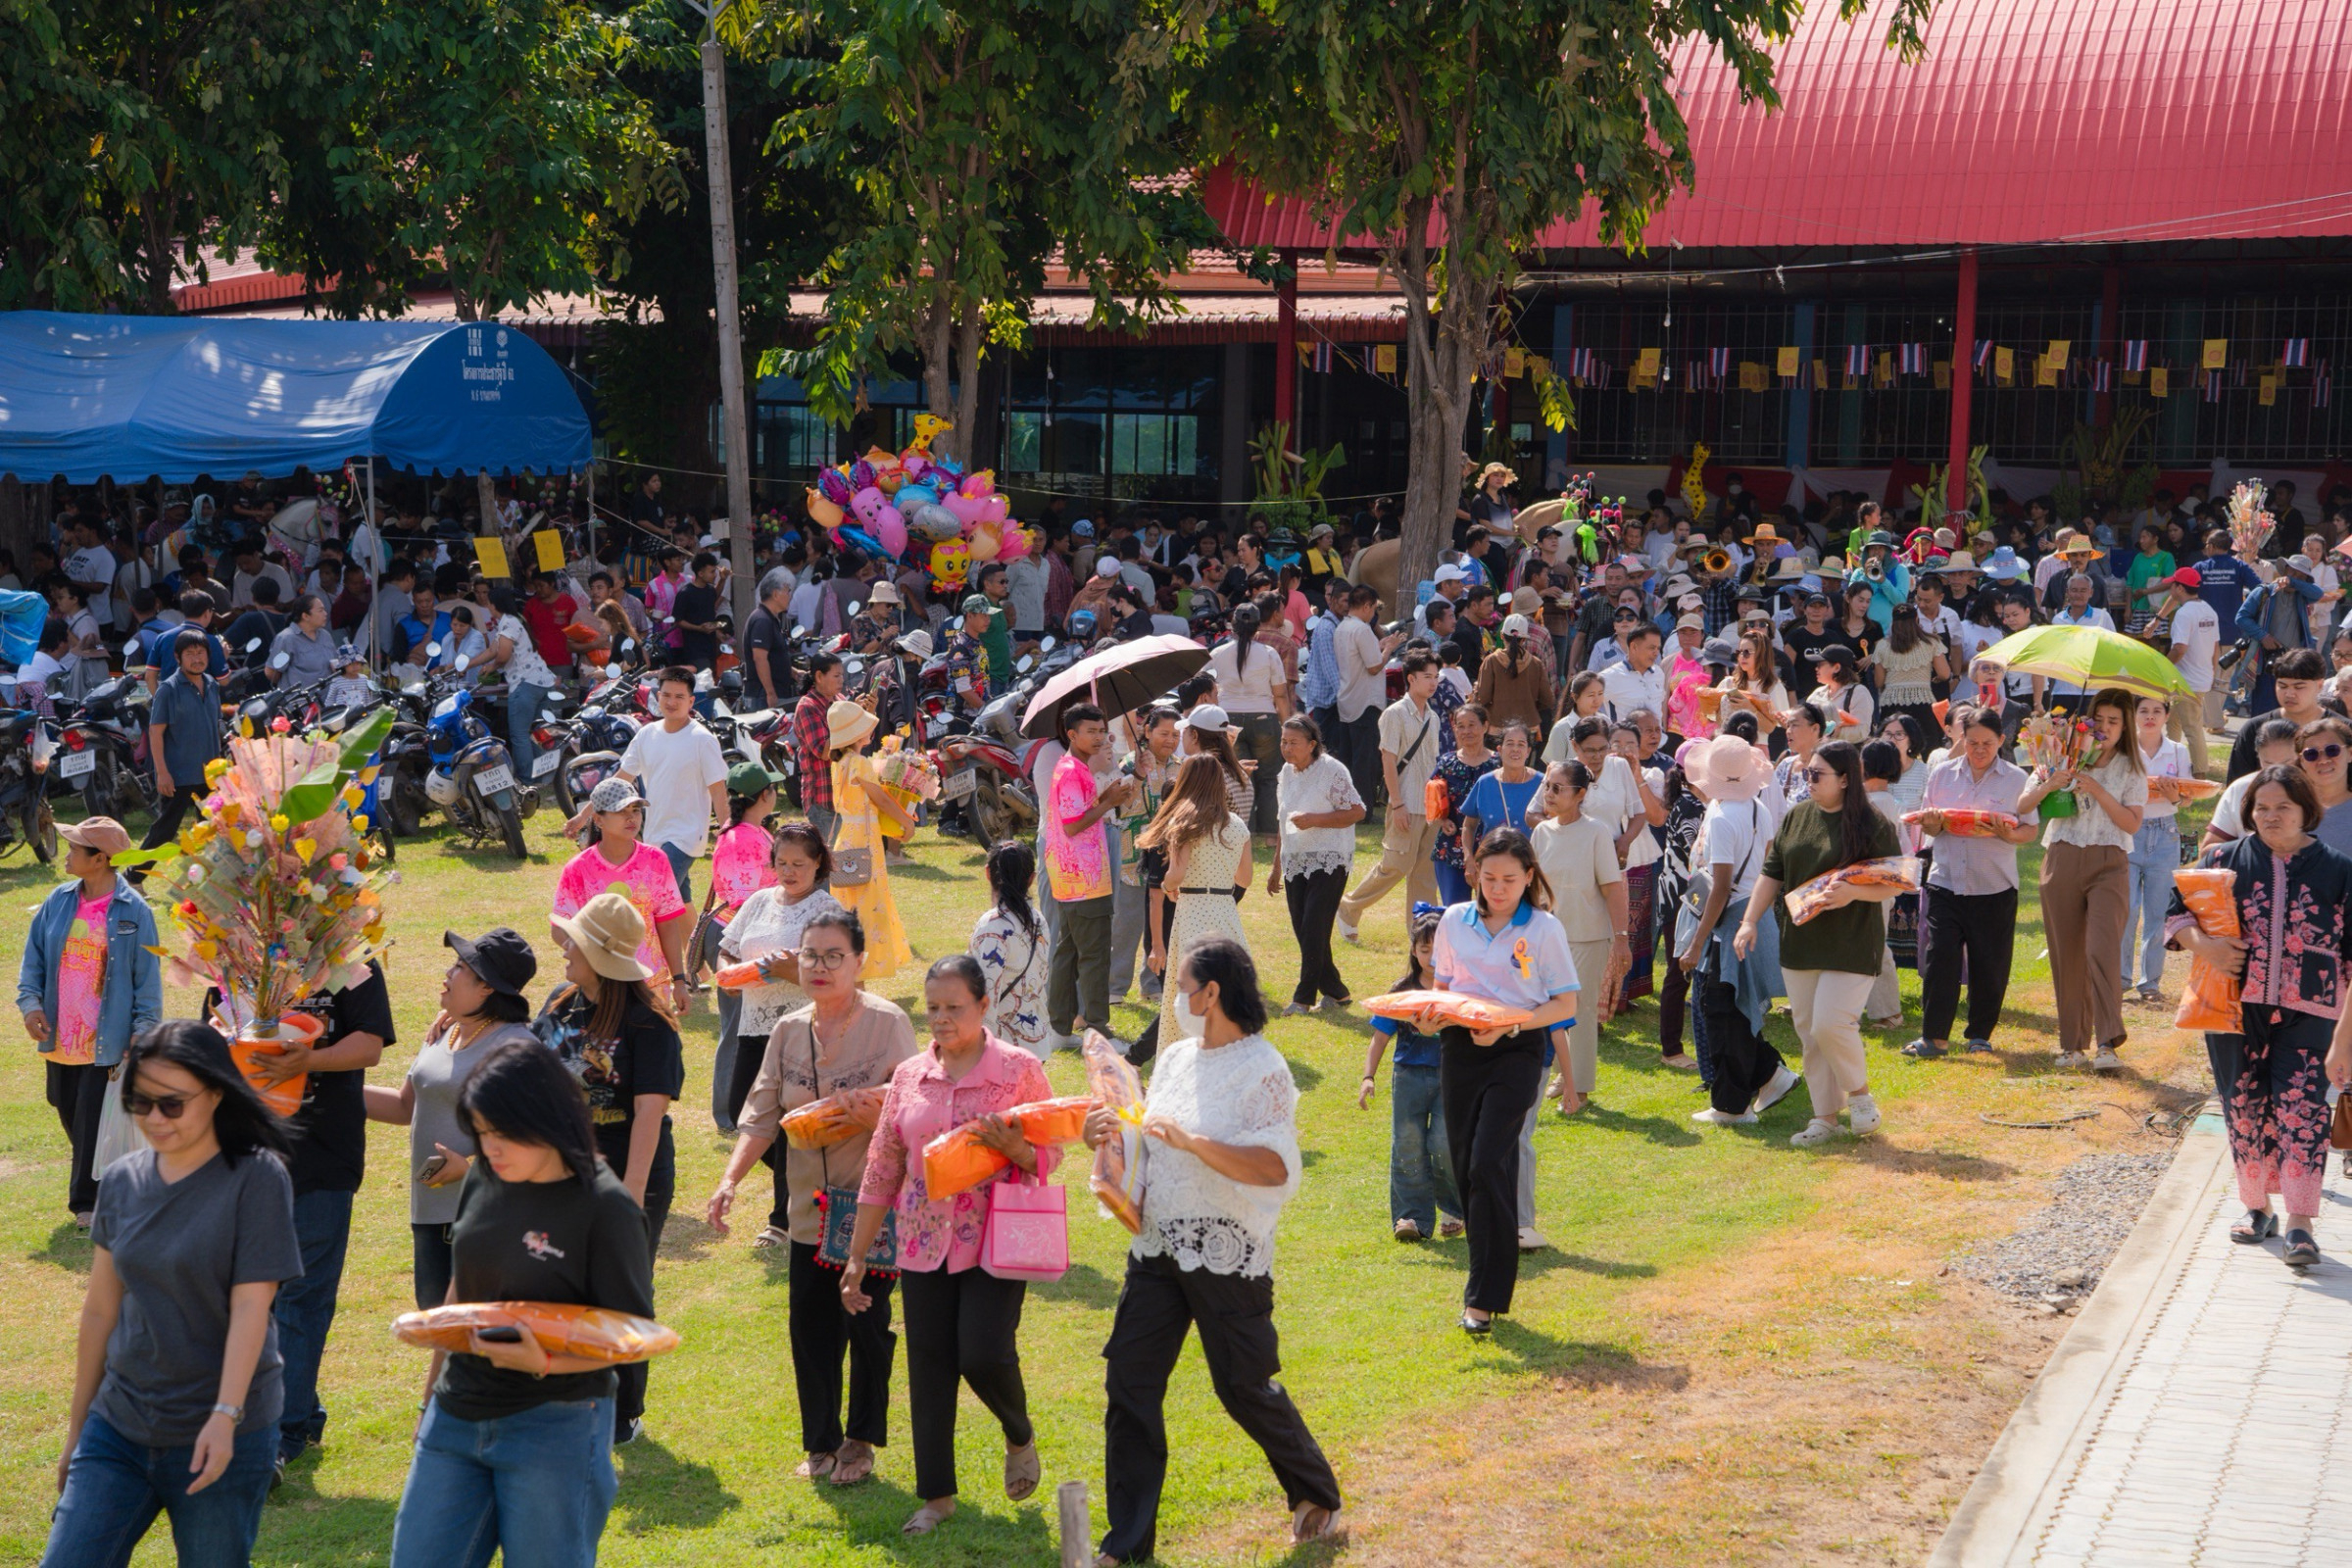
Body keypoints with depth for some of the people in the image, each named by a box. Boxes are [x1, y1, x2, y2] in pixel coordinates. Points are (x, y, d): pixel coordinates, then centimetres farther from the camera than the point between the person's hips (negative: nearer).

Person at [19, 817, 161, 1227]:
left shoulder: (134, 911, -10)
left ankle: (87, 1201, 9)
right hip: (60, 1038, 5)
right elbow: (34, 955, 9)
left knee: (92, 1124, -3)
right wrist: (30, 1001, -6)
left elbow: (148, 978, -7)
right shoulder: (58, 901, 2)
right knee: (69, 1114, 16)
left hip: (105, 1042, -5)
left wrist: (142, 1033, -9)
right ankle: (89, 1191, 36)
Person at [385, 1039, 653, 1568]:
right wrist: (432, 1394, 21)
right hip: (457, 1418, 6)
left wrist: (545, 1364, -29)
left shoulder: (606, 1208, -15)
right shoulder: (483, 1180, 3)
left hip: (555, 1425, -6)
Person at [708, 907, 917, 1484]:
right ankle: (820, 1442, 21)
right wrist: (730, 1180, -6)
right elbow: (761, 1114, 6)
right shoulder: (788, 1031, 6)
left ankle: (861, 1441, 18)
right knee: (809, 1326, 6)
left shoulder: (888, 1023, -8)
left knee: (866, 1322, 1)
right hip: (809, 1206, 4)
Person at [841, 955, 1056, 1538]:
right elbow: (881, 1169, 11)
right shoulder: (909, 1076, 6)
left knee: (984, 1354, -13)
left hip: (995, 1243, -4)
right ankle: (937, 1494, 18)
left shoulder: (1019, 1069, -4)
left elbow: (1050, 1156, -1)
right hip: (924, 1244, 4)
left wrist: (1010, 1146, -23)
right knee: (928, 1368, 5)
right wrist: (857, 1256, 11)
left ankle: (1020, 1436, 20)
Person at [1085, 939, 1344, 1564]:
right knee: (1128, 1385, 3)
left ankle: (1316, 1498, 31)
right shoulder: (1176, 1057, 9)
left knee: (1245, 1389, 4)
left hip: (1228, 1257, -7)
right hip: (1158, 1249, 7)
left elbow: (1274, 1167, -24)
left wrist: (1189, 1139, -27)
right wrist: (1110, 1133, -1)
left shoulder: (1262, 1069, -14)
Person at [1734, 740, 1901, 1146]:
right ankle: (1825, 1117, 17)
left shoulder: (1873, 825, -7)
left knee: (1831, 1024, -15)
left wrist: (1853, 893, -24)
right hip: (1800, 942, 6)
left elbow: (1893, 883, -6)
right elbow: (1772, 873, 10)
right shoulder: (1796, 817, 8)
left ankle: (1859, 1093, 11)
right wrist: (1750, 921, 2)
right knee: (1808, 1032, 7)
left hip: (1851, 944, -6)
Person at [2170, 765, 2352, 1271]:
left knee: (2301, 1108, -12)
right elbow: (2177, 912, 11)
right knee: (2245, 1107, 8)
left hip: (2307, 1014, -2)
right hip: (2235, 1007, 2)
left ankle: (2300, 1221, -12)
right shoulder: (2224, 860, 7)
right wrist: (2205, 945, -11)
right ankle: (2256, 1207, 24)